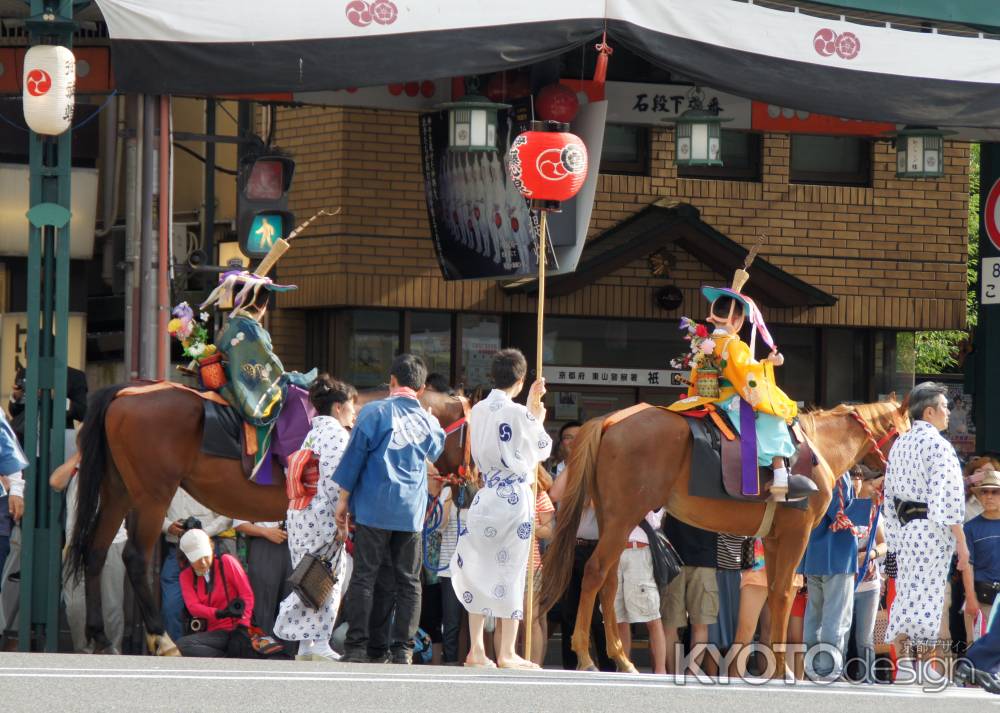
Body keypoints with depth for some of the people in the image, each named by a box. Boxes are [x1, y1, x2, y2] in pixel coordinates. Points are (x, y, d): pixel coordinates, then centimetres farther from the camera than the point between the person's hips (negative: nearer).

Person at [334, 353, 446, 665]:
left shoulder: (375, 412, -3)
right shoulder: (429, 422, 10)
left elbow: (354, 455, -4)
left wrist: (344, 498, 3)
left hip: (374, 508, -3)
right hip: (412, 511, 3)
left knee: (364, 575, -2)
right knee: (408, 581, 6)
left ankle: (356, 647, -7)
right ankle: (403, 649, 3)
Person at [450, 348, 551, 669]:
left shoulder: (478, 411, 4)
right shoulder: (519, 414, -13)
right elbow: (542, 449, 0)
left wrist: (530, 405, 26)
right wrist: (539, 419, 18)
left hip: (485, 496, 5)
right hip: (515, 498, -5)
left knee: (479, 571, 9)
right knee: (510, 572, 1)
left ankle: (477, 649, 8)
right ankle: (506, 653, 3)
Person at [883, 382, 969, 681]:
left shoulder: (898, 445, 15)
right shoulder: (936, 444, -10)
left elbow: (889, 496, 17)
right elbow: (948, 496, -16)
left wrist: (895, 538, 20)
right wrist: (961, 541, -14)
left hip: (904, 529, 8)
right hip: (931, 530, -8)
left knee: (907, 595, 10)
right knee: (927, 596, -6)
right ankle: (925, 664, -7)